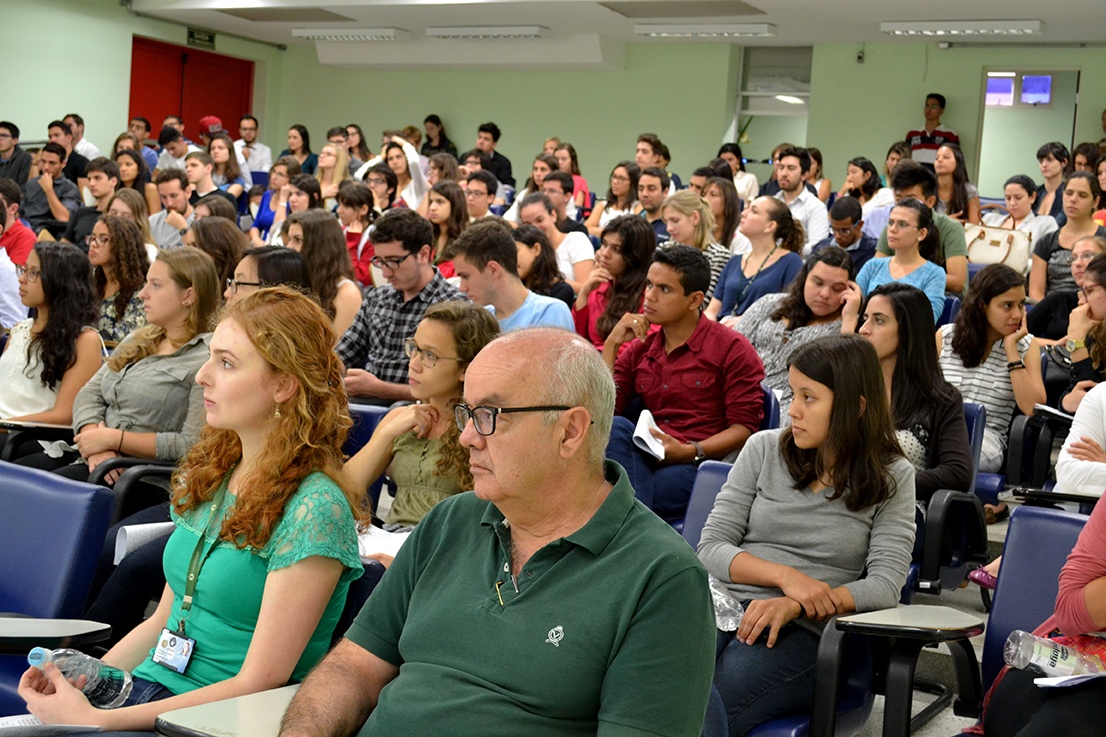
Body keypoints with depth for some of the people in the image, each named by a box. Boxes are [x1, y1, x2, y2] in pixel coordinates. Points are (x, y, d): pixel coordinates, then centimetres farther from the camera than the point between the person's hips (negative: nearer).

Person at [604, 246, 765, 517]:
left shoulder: (731, 349, 5)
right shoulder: (639, 349, 21)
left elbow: (745, 428, -1)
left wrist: (689, 451, -17)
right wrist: (612, 344, 5)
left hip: (699, 464, -5)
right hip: (646, 460, 5)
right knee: (616, 428, -32)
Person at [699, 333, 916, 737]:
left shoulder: (892, 478, 7)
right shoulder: (764, 449, 12)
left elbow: (885, 585, -4)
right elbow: (711, 548, 7)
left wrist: (794, 604, -19)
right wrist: (786, 576, -11)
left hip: (804, 630, -2)